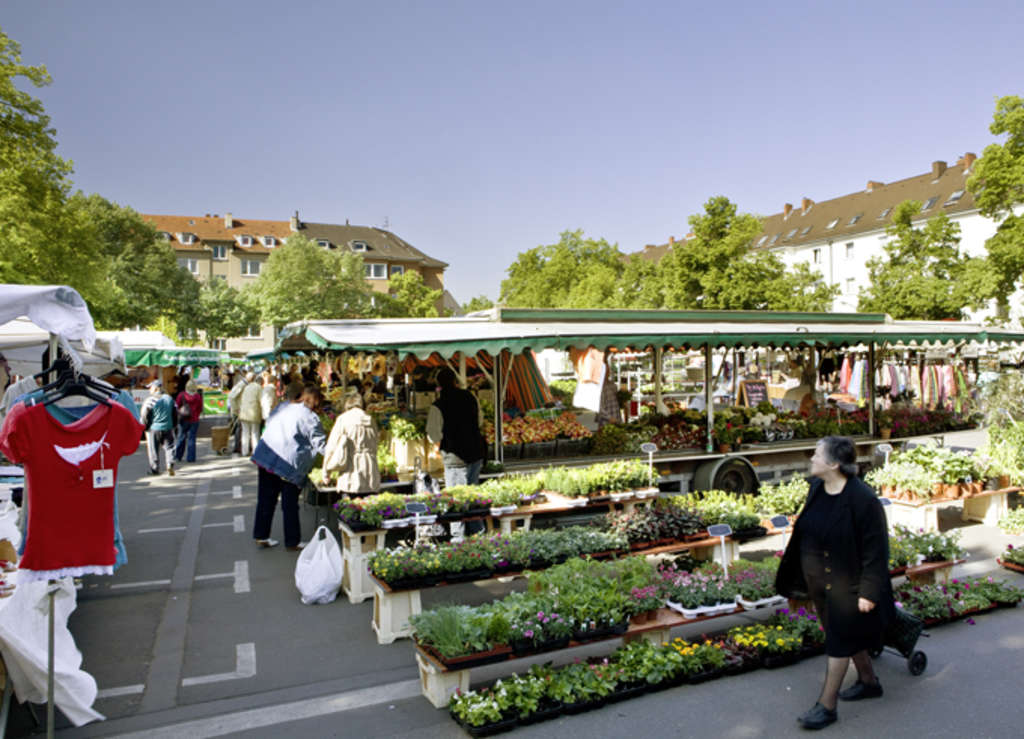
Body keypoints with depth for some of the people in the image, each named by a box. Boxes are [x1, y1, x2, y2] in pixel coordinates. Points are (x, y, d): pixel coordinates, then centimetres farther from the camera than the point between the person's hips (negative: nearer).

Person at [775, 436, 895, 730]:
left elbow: (875, 549, -20)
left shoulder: (862, 499, -24)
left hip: (844, 585, -8)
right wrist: (799, 576, 15)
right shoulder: (816, 489, -1)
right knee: (848, 635, 23)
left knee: (840, 641, 4)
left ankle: (827, 705, 16)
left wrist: (868, 592, -18)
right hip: (818, 582, 8)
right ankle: (869, 681, 44)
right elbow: (805, 533, 10)